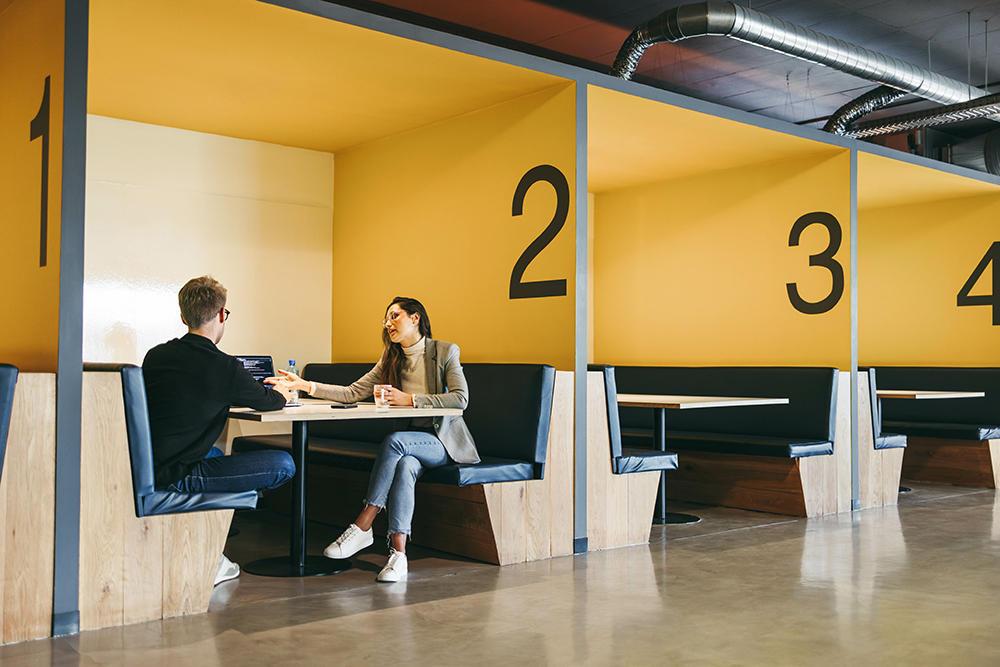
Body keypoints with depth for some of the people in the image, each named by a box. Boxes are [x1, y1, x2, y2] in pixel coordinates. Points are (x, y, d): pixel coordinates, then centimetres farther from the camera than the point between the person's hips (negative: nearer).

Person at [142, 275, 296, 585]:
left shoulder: (155, 356, 8)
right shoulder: (224, 367, -12)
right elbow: (265, 400, 7)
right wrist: (281, 395, 32)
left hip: (143, 469, 8)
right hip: (174, 475, -8)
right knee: (283, 464, -4)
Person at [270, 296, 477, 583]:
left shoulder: (445, 352, -2)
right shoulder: (391, 358, 12)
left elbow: (460, 398, -14)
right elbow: (353, 393, 3)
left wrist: (410, 399, -17)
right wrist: (304, 385, -7)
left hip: (446, 441, -4)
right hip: (411, 443, 4)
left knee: (394, 441, -33)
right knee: (405, 466, -33)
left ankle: (362, 526, -29)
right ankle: (398, 554, -37)